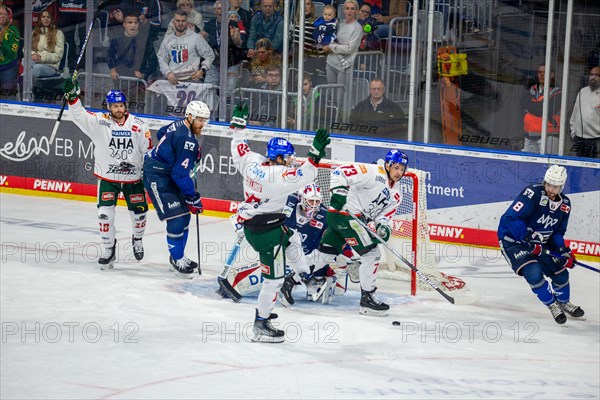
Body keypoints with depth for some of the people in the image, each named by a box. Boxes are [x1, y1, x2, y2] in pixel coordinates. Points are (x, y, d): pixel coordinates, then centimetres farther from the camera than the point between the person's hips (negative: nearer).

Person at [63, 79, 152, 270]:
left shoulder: (138, 125, -6)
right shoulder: (100, 122, -9)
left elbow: (147, 150, 1)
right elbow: (79, 115, -21)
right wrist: (72, 97, -36)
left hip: (133, 178, 1)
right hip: (107, 177, -1)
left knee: (139, 211, 8)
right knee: (105, 212, -10)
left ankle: (137, 239, 38)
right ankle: (109, 249, 4)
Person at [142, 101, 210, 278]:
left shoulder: (179, 125, 3)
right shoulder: (187, 140, -26)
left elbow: (161, 134, 26)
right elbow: (180, 173, -26)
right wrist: (192, 197, -19)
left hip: (168, 175, 11)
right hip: (157, 178, -11)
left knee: (185, 215, 13)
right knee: (176, 219, -11)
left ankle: (179, 257, 23)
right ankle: (177, 260, 1)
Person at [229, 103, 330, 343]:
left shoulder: (252, 162, 0)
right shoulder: (278, 175, -22)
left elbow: (239, 148, 18)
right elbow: (302, 177, -35)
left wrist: (238, 124, 28)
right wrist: (315, 154, -39)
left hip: (250, 222, 10)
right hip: (267, 231, -10)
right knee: (274, 277, -1)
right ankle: (261, 327, 3)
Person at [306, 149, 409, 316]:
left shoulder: (396, 194, 14)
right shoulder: (374, 173, -12)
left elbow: (385, 214, 12)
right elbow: (341, 172, -17)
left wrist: (383, 226, -9)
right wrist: (339, 190, -31)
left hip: (356, 220, 9)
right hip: (344, 213, -9)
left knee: (325, 255, 12)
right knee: (371, 253, -11)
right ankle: (367, 299, -5)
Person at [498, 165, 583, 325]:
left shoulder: (564, 204, -2)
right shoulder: (533, 193, -26)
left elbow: (558, 232, 7)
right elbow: (511, 218, -32)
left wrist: (563, 251, -11)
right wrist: (528, 238, -36)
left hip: (540, 243, 7)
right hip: (512, 240, -7)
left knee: (560, 271, 6)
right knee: (534, 272, -25)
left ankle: (564, 302, 38)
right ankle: (551, 304, 1)